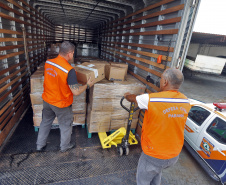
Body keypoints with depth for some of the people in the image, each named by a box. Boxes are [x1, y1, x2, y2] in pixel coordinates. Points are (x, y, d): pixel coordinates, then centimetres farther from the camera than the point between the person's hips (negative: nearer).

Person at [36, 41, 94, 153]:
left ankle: (40, 145, 45)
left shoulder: (48, 62, -8)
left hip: (47, 100, 6)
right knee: (66, 125, 18)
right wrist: (87, 85, -12)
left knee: (46, 121, 27)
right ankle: (65, 146, 40)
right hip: (61, 104, -6)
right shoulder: (69, 70, -28)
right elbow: (76, 92, -28)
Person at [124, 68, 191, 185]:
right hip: (174, 155, 6)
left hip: (154, 155, -5)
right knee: (157, 172, 34)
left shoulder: (150, 99, -27)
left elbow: (132, 98, -7)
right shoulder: (186, 102, -8)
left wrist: (127, 95, 16)